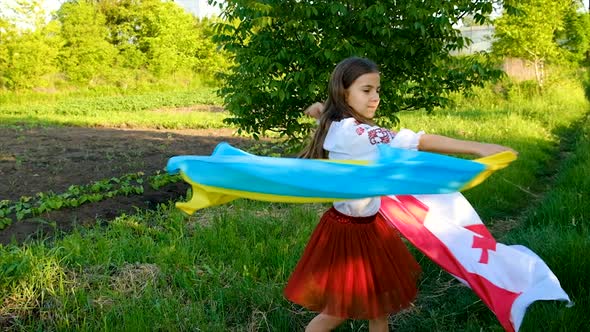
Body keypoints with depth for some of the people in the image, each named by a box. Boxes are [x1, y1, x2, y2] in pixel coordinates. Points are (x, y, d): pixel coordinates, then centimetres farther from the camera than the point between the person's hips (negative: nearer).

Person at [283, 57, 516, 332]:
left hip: (368, 224, 9)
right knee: (343, 307, 8)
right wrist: (477, 148, -36)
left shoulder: (339, 126, 1)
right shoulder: (354, 133, -27)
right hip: (350, 229, -9)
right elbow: (417, 142, -34)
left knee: (379, 299, 18)